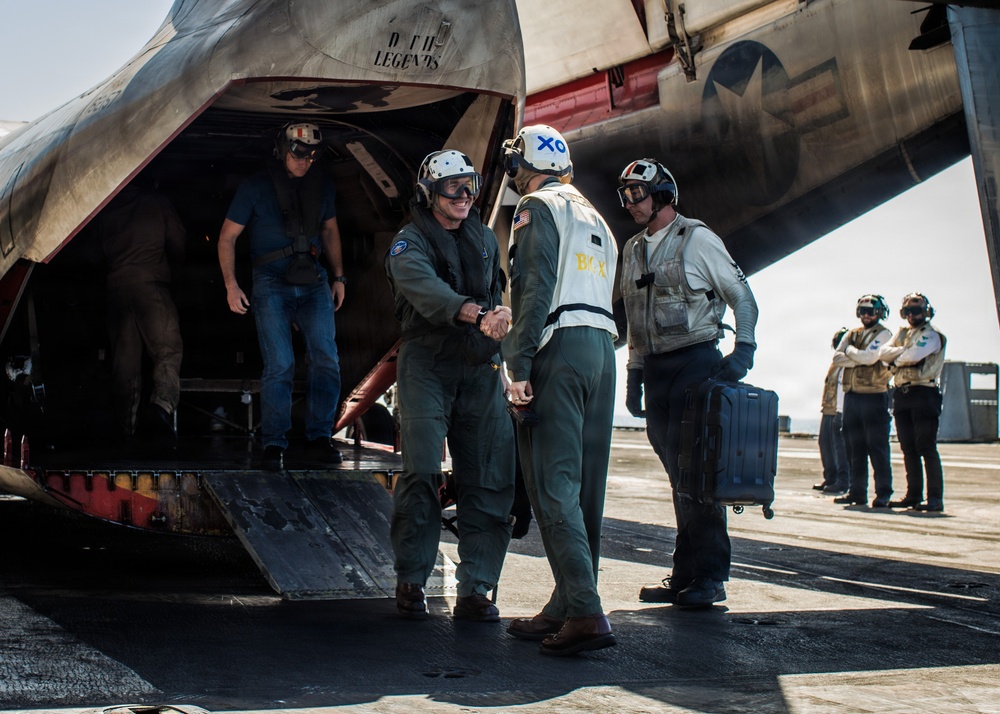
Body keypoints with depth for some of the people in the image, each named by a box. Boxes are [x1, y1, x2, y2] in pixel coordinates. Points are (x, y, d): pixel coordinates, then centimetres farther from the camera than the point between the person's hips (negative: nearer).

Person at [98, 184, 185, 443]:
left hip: (115, 288, 4)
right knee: (168, 349, -4)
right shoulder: (156, 203, 7)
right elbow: (179, 245, 10)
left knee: (124, 355, 5)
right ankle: (162, 405, -30)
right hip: (150, 285, -3)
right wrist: (169, 263, 29)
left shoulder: (105, 212, 15)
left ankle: (126, 427, 3)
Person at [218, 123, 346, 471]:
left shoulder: (322, 185, 8)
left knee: (326, 360, -6)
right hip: (271, 283, -4)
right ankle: (274, 445, -1)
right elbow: (228, 237, 1)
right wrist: (231, 284, -7)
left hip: (313, 283, 4)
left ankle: (319, 438, 6)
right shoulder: (256, 187, -4)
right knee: (279, 365, -10)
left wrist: (338, 277, 17)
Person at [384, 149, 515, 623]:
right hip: (427, 365, -5)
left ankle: (475, 589, 2)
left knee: (488, 477, -2)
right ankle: (411, 581, 1)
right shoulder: (409, 243, -4)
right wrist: (477, 314, -41)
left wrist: (503, 311, 5)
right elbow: (427, 290, -25)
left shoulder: (484, 239, 17)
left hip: (479, 369, 5)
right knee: (422, 472, -12)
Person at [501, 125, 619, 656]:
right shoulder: (593, 217, 26)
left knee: (553, 485, -11)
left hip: (561, 348, -8)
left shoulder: (538, 206, 0)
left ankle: (585, 613, -20)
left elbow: (535, 288, -13)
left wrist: (520, 365, -16)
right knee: (583, 488, 7)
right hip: (602, 346, 8)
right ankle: (564, 609, 11)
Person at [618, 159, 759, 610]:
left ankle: (708, 576, -5)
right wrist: (635, 375, 17)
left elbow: (742, 298, -2)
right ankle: (686, 574, 11)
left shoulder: (696, 239, -3)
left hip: (696, 362, -6)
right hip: (656, 369, 6)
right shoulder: (633, 250, 16)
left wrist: (742, 352, -14)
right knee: (677, 471, 7)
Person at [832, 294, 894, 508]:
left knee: (877, 446, -7)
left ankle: (883, 493, -5)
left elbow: (869, 356, -17)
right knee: (854, 446, 9)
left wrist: (850, 350, -1)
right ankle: (857, 491, 15)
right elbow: (837, 358, 3)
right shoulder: (852, 334, 16)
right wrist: (860, 359, -11)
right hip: (851, 395, 6)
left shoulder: (883, 335, -2)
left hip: (874, 396, -6)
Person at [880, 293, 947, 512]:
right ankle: (913, 495, 13)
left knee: (927, 448, -10)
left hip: (923, 393, -7)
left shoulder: (931, 335, -3)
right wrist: (904, 350, -11)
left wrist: (896, 360, -1)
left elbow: (914, 355, -19)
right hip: (901, 394, 7)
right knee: (908, 448, 8)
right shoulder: (902, 333, 19)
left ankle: (935, 497, -10)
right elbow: (883, 352, 4)